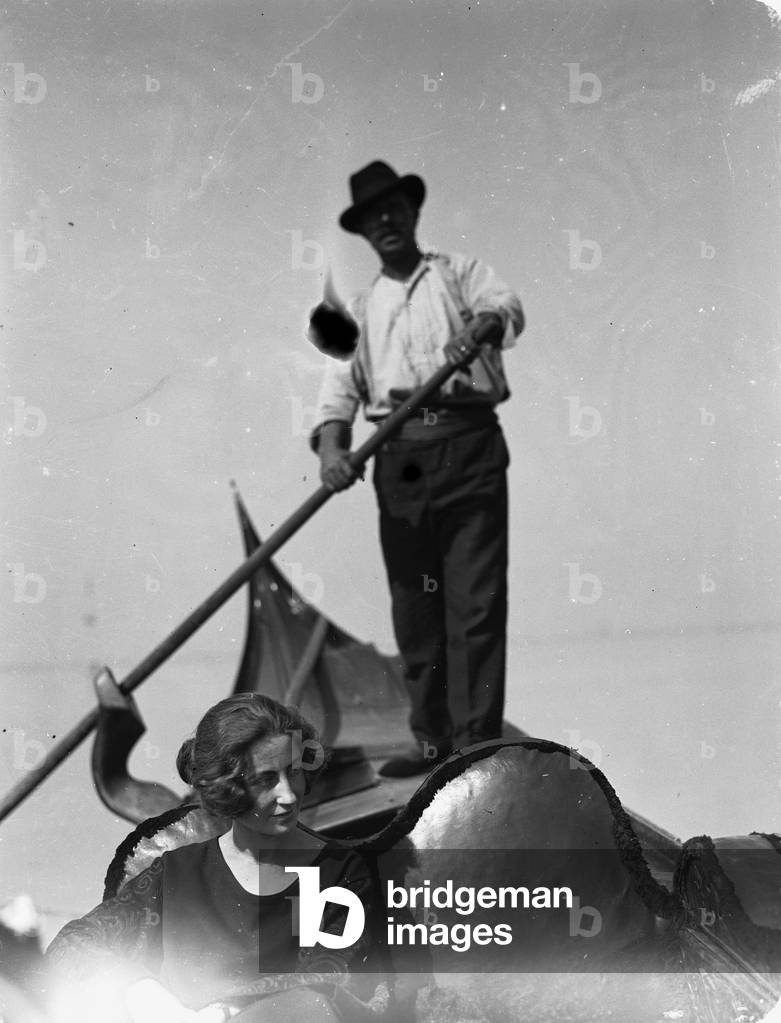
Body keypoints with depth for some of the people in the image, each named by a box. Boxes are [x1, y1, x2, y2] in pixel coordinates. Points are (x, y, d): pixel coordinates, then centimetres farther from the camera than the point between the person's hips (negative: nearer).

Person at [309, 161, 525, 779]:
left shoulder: (459, 272, 14)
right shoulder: (359, 305, 21)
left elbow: (506, 306, -6)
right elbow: (342, 380, 9)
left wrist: (480, 327, -30)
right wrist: (332, 445, -11)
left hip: (470, 447, -3)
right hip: (399, 456, 3)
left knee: (476, 599, -9)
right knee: (412, 604, 5)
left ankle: (477, 742, -8)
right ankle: (432, 739, 14)